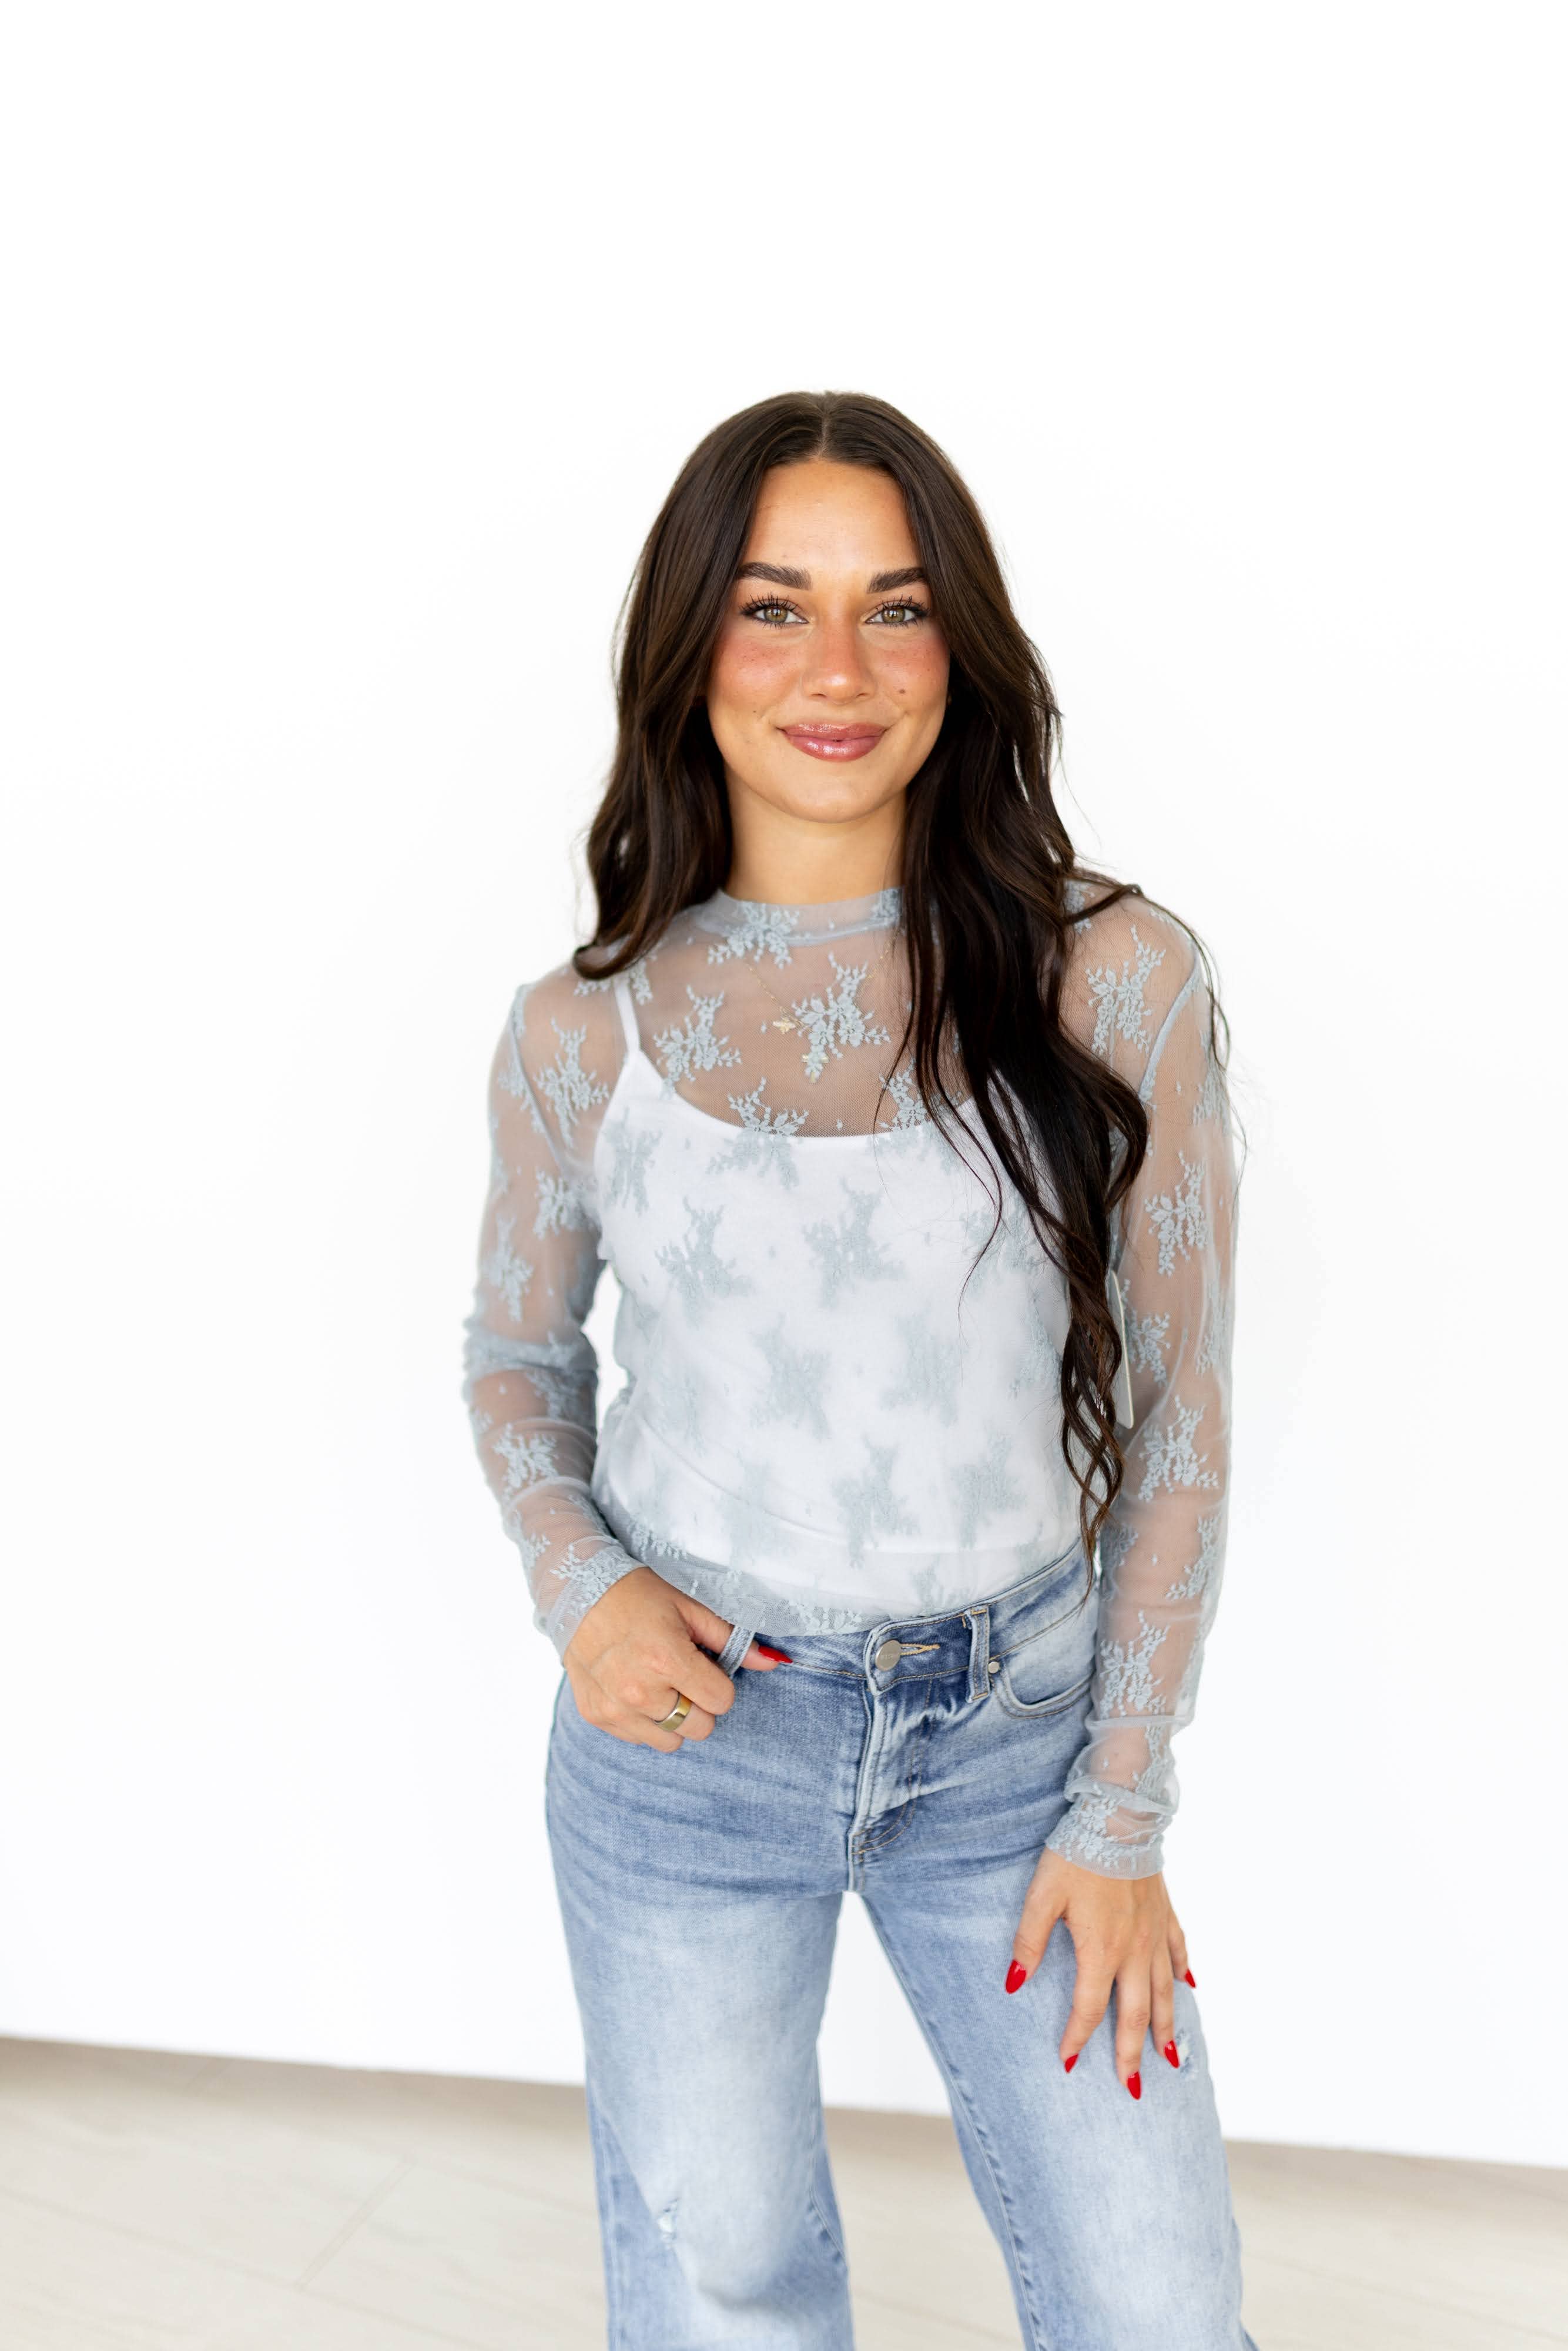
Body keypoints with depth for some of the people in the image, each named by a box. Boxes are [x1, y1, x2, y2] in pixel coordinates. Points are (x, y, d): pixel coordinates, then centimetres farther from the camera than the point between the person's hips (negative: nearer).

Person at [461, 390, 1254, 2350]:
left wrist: (1122, 1816, -3)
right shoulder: (582, 1033, -6)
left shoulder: (1118, 980, -10)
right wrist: (576, 1584, -10)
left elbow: (1177, 1417, -5)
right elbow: (515, 1351, 10)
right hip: (686, 1730, 1)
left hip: (1017, 1731, 0)